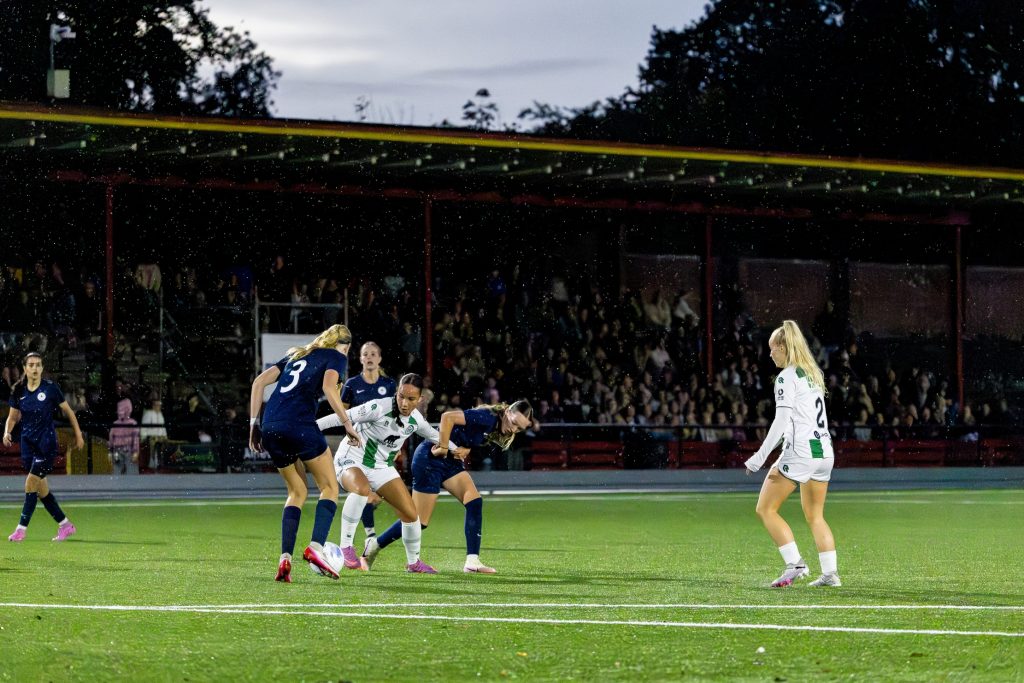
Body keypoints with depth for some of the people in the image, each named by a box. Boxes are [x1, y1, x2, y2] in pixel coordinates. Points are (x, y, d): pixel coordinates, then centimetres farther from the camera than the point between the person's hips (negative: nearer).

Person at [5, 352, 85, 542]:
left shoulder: (50, 388, -7)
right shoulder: (18, 391, 4)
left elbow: (68, 411, 3)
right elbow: (12, 417, 12)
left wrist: (78, 434, 6)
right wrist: (7, 432, -8)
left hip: (46, 443, -5)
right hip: (28, 443, 5)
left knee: (31, 482, -15)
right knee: (41, 487, 7)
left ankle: (21, 529, -12)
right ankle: (65, 525, 19)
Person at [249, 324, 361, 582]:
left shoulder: (296, 355, 28)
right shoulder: (336, 357, 11)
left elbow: (259, 382, 19)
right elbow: (329, 387, -11)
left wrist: (254, 424, 18)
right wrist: (347, 423, -7)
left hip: (271, 429, 6)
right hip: (300, 425, -6)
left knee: (297, 492, 19)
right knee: (330, 488, 6)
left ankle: (285, 558, 4)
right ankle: (316, 547, -14)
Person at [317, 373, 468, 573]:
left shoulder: (416, 420, -5)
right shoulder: (379, 408, -25)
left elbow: (433, 435, 18)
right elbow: (343, 417, -24)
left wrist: (455, 448, 26)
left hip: (382, 467, 6)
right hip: (352, 460, -6)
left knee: (410, 513, 0)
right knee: (362, 489, -40)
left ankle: (414, 562, 25)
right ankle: (345, 547, -30)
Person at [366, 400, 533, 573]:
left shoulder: (496, 428, 5)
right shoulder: (488, 417, -24)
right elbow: (448, 417, -31)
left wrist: (464, 449, -5)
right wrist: (443, 448, -26)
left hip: (450, 461, 9)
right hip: (430, 458, -9)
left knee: (475, 501, -11)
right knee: (419, 521, -3)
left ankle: (472, 562, -12)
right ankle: (375, 545, 19)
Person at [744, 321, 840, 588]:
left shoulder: (787, 377, -9)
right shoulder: (813, 373, 16)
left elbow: (782, 420, -17)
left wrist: (760, 457, -16)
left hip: (799, 451, -8)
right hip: (824, 451, 8)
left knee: (766, 509, 1)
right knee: (815, 516, 15)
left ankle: (795, 563, -7)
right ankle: (830, 573, 7)